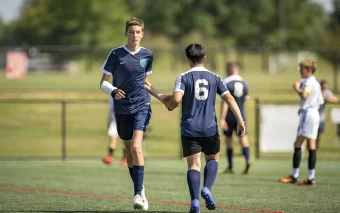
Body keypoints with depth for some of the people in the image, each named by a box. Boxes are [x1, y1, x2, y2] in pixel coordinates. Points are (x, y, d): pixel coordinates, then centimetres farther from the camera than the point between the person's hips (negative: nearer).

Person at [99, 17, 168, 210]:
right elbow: (103, 82, -1)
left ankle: (138, 194, -21)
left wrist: (159, 96, 10)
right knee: (129, 149, 10)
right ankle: (140, 189, 28)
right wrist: (113, 91, -20)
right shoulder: (116, 54, -4)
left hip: (141, 106, -1)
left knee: (136, 146, -18)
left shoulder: (147, 55, 4)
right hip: (122, 108, 1)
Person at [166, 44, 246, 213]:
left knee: (193, 164, 1)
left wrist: (169, 106, 7)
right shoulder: (214, 78, 6)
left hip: (189, 129, -1)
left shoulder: (184, 77, -2)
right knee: (212, 159, 21)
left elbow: (176, 99, -15)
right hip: (210, 129, 1)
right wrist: (240, 120, -1)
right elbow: (229, 98, -1)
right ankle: (206, 189, -3)